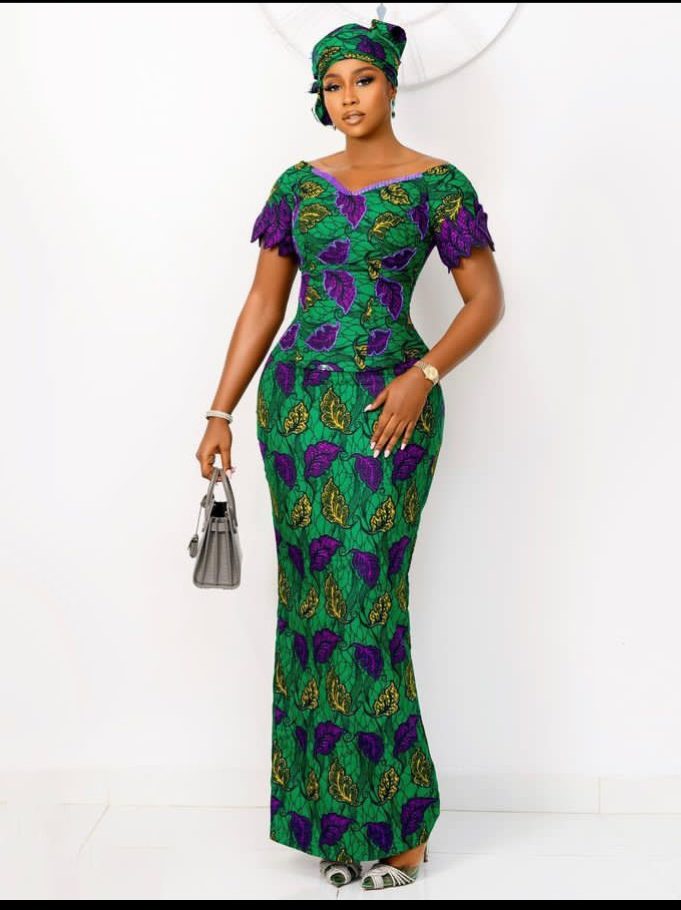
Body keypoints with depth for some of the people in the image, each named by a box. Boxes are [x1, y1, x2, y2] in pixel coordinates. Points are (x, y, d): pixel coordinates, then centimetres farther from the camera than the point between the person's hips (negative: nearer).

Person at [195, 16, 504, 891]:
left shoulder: (435, 183, 1)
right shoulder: (299, 184, 12)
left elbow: (487, 299, 0)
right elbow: (263, 302, 11)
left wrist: (424, 375, -14)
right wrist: (221, 411, 6)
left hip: (386, 406, -4)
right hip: (295, 399, 4)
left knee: (365, 593, -7)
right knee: (309, 591, 5)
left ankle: (396, 817, 8)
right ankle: (330, 814, 17)